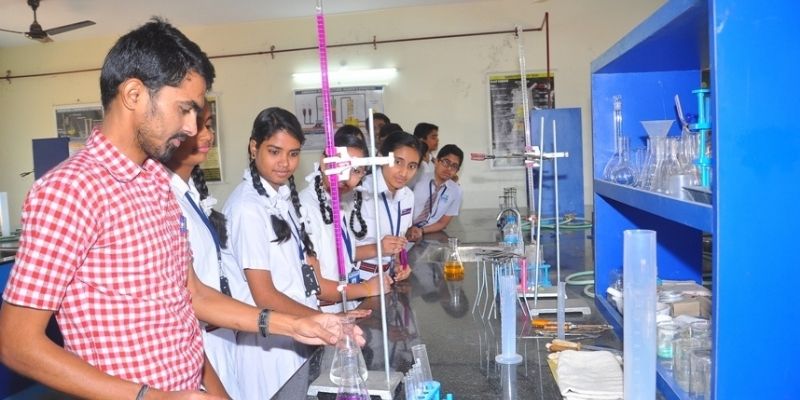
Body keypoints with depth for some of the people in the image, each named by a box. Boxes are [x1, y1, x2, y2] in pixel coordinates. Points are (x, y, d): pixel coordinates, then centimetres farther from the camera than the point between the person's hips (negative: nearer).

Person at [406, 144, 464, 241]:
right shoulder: (419, 179, -5)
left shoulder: (456, 191, 0)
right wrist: (409, 229, -18)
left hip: (428, 237, 2)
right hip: (404, 233, -2)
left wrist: (421, 230, -11)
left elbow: (443, 223, 4)